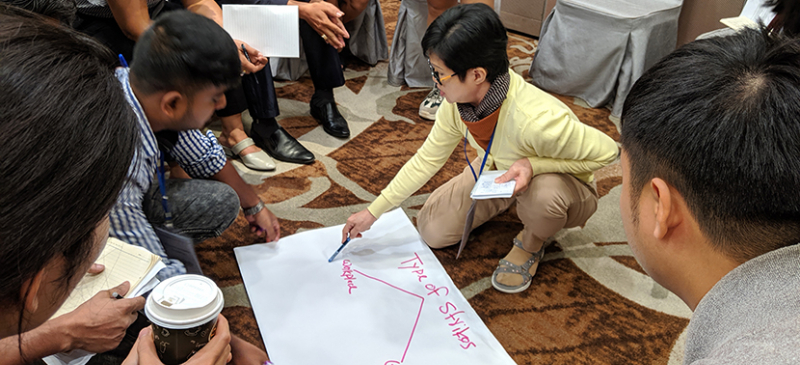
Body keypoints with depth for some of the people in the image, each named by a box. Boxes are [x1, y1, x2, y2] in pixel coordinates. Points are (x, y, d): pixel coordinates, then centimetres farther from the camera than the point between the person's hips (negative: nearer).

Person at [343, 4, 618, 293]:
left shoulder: (536, 120, -42)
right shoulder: (458, 101, -21)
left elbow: (606, 151, -27)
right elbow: (427, 159, -8)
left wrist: (534, 165, -39)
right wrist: (373, 212, -7)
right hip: (501, 170, 5)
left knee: (544, 192, -41)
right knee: (432, 231, -2)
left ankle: (531, 243, -3)